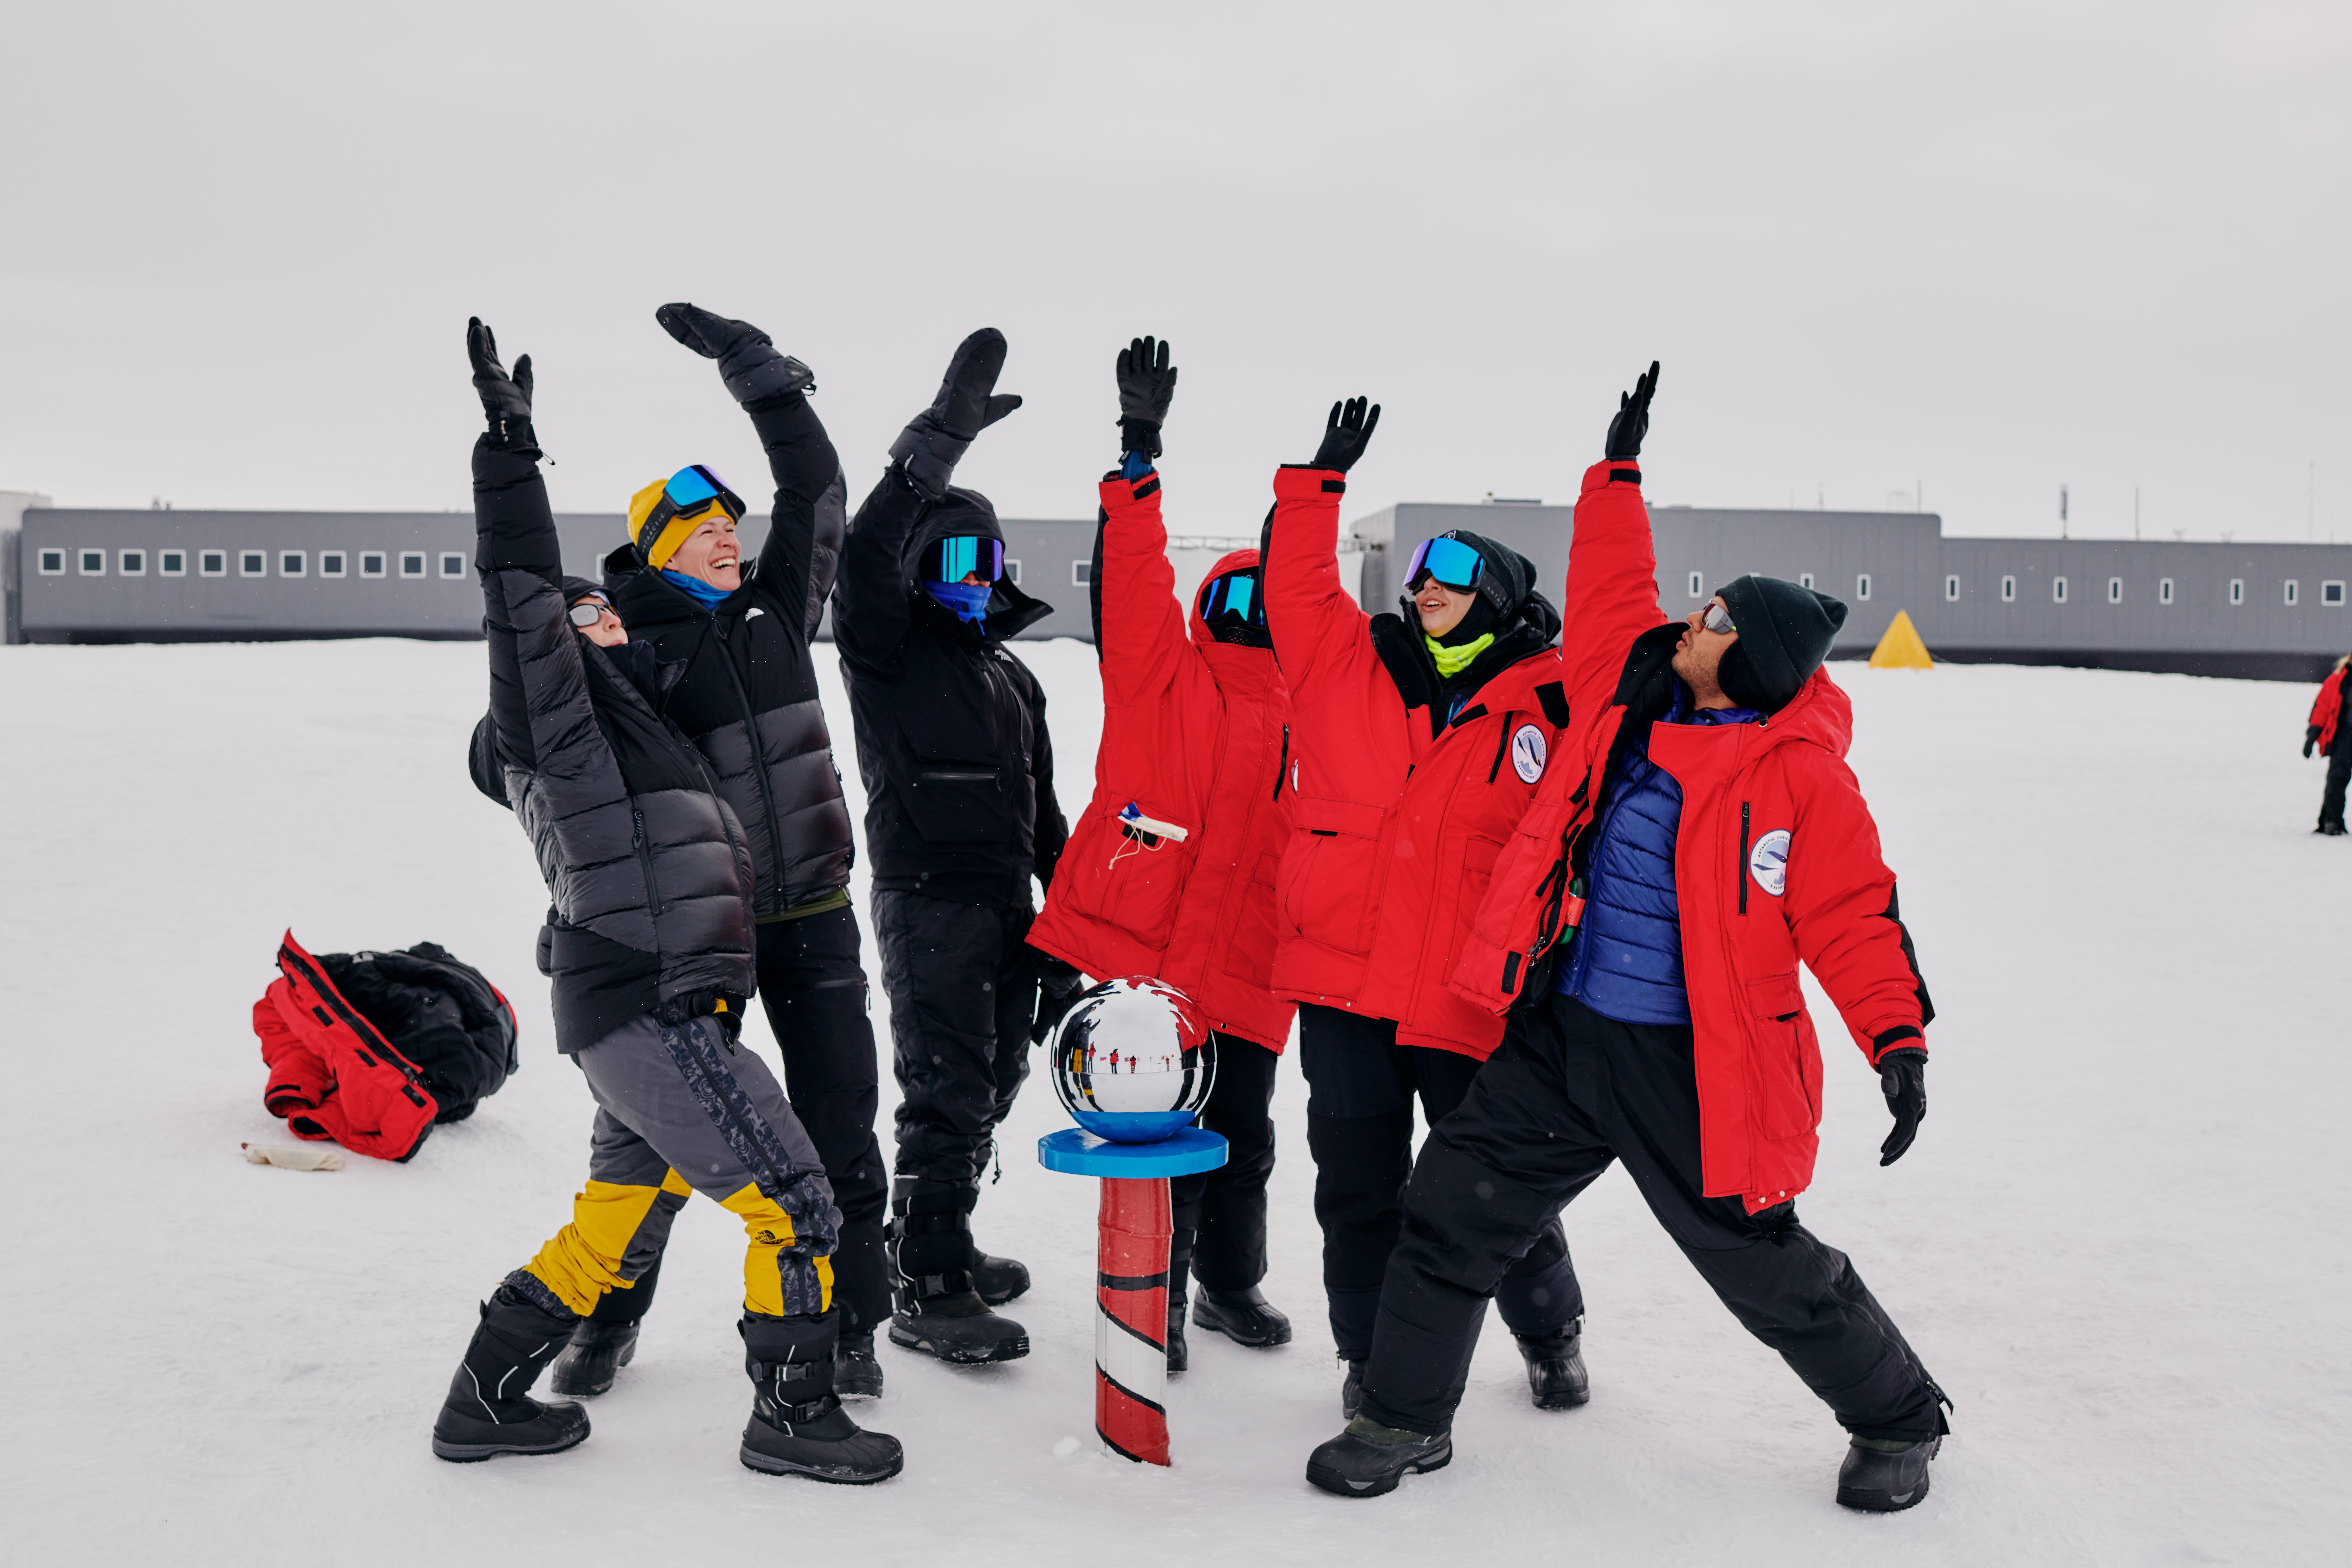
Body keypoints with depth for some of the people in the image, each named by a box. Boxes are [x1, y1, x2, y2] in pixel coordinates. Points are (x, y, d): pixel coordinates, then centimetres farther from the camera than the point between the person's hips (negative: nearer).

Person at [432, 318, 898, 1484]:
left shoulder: (617, 725, 22)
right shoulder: (558, 713, -5)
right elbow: (524, 598, -18)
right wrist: (510, 444, -22)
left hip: (648, 1012, 10)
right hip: (651, 1007, -10)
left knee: (617, 1225, 17)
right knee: (793, 1200, -5)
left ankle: (486, 1400, 24)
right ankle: (793, 1416, 5)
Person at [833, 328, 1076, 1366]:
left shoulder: (1012, 677, 20)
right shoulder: (888, 648, -2)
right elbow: (865, 553, -25)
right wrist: (940, 440, -32)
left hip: (1008, 908, 8)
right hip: (928, 901, -8)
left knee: (988, 1088, 14)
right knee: (947, 1097, -9)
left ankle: (938, 1247, 29)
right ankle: (927, 1293, -2)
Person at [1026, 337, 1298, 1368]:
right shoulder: (1164, 682, 1)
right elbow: (1130, 583, -11)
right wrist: (1139, 453, -19)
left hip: (1244, 974, 4)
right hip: (1142, 960, -4)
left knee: (1242, 1142, 15)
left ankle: (1232, 1286, 35)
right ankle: (1155, 1304, 20)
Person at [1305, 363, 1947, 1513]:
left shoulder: (1797, 773, -16)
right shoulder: (1634, 693, 1)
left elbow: (1851, 912, -16)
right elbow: (1609, 595, 16)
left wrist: (1899, 1038, -25)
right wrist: (1620, 470, 17)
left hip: (1687, 1067, -6)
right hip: (1560, 1033, 6)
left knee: (1768, 1267, 7)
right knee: (1452, 1211, 7)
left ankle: (1900, 1422, 32)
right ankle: (1406, 1418, 24)